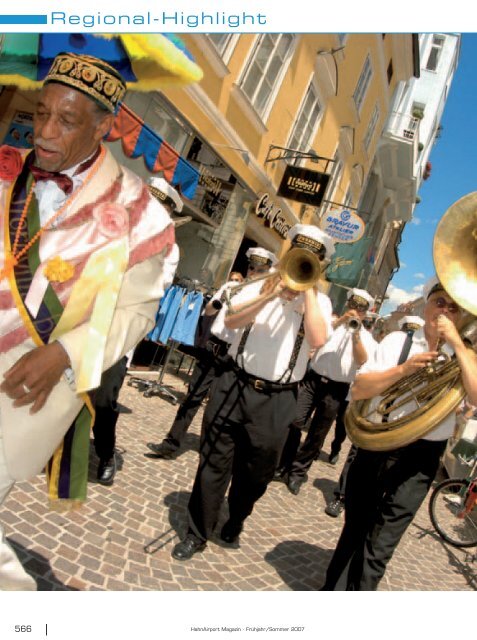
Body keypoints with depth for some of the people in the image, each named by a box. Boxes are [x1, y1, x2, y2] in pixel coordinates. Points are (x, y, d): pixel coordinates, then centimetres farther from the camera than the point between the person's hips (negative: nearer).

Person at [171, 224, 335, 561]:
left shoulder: (319, 301, 3)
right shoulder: (259, 287, 5)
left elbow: (318, 338, -17)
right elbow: (231, 320, -12)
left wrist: (307, 290, -13)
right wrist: (273, 293, -19)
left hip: (277, 400, 0)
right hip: (235, 387, 0)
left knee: (256, 472, 14)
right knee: (214, 462, 6)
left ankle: (235, 522, 41)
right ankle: (197, 533, 23)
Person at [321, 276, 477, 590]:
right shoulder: (397, 340, 0)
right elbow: (358, 390, -7)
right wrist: (404, 369, -20)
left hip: (420, 459, -1)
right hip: (376, 448, 1)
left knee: (379, 548, 2)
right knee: (353, 534, 18)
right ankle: (332, 592, 39)